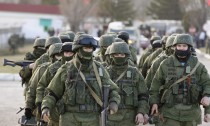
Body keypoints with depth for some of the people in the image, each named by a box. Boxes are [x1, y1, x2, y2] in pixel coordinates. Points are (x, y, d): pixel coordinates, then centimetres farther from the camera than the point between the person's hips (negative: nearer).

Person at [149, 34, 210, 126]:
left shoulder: (198, 66, 3)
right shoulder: (166, 64, 2)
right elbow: (156, 84, 8)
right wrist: (154, 102, 2)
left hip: (191, 113, 2)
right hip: (171, 111, -2)